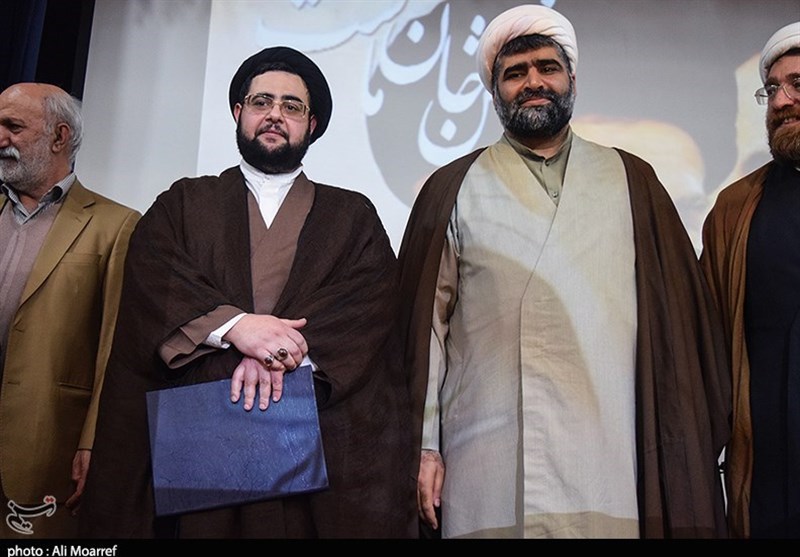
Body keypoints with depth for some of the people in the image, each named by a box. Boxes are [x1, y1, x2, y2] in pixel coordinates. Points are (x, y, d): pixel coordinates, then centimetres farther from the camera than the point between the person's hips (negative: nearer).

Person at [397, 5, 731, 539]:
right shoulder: (453, 189, 6)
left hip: (612, 465, 1)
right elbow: (425, 321, 3)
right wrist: (424, 445, -1)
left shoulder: (631, 181, 10)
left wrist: (693, 445, 3)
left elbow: (680, 315, 8)